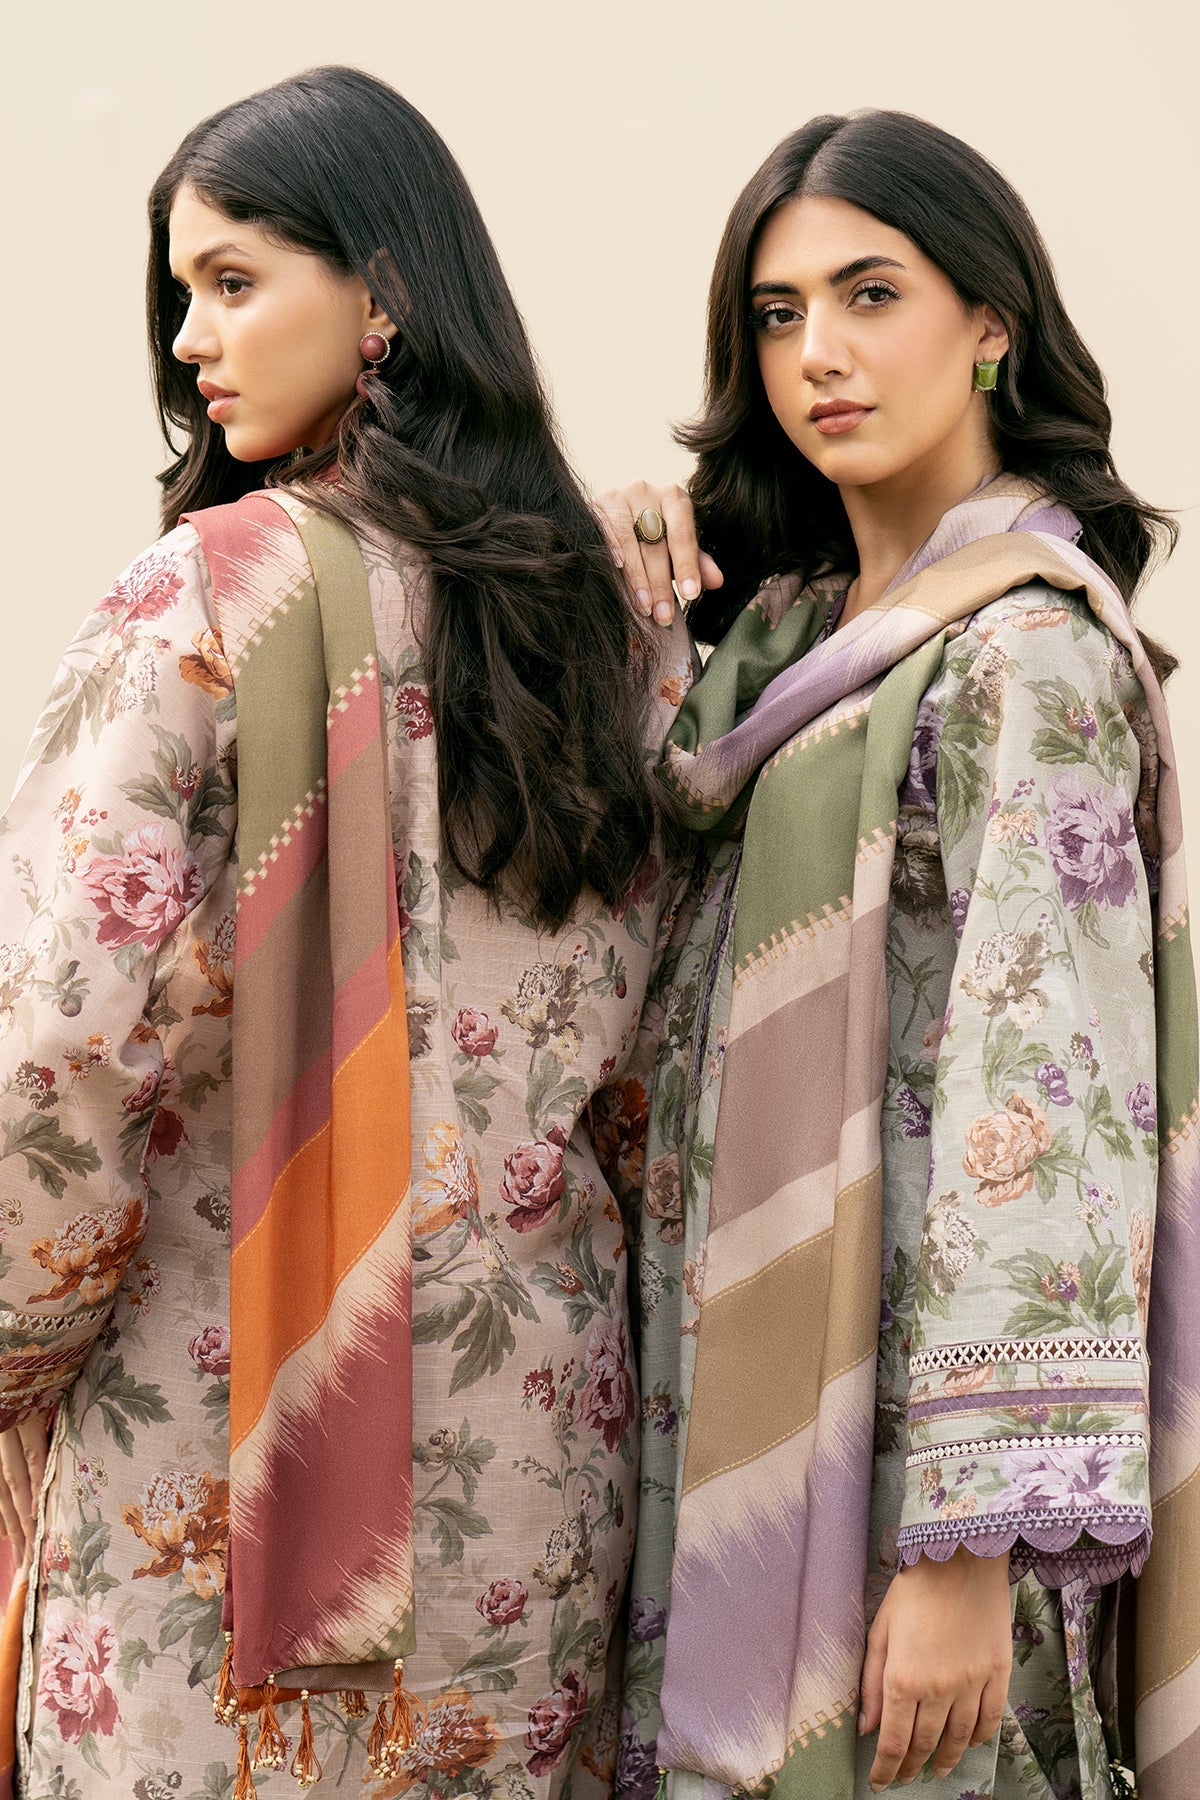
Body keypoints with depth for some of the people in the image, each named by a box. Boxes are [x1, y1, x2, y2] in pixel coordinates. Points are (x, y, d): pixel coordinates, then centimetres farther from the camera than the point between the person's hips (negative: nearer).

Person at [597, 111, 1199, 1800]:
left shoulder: (1024, 649, -14)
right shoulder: (790, 616, 11)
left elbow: (1046, 1093, -20)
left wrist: (969, 1549, -24)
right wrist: (614, 602, 0)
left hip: (896, 1401, -8)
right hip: (755, 1378, 8)